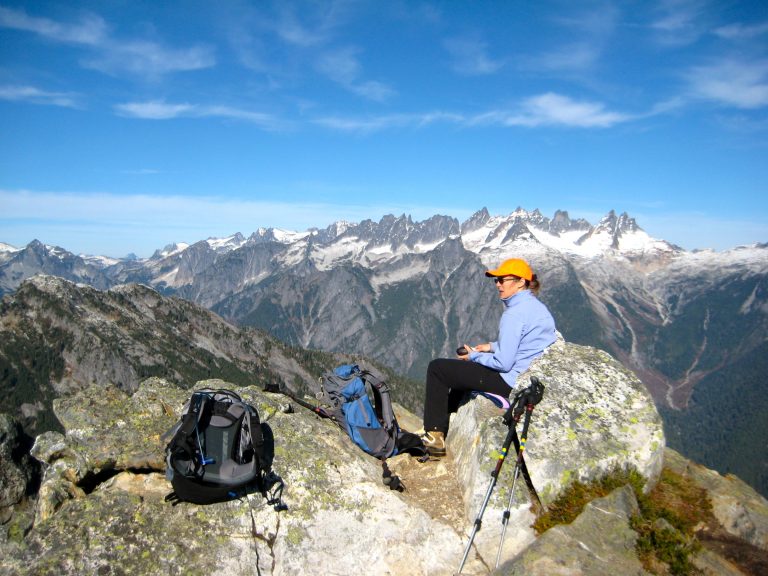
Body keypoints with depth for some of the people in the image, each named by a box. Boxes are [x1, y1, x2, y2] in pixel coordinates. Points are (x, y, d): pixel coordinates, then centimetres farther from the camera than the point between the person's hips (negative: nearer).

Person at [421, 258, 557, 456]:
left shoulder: (514, 313, -21)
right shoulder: (536, 306, 8)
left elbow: (504, 363, -23)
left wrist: (474, 356, -7)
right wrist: (492, 346, 12)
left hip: (511, 381, -10)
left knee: (437, 368, -2)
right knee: (458, 368, 30)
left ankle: (434, 435, 5)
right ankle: (445, 427, 34)